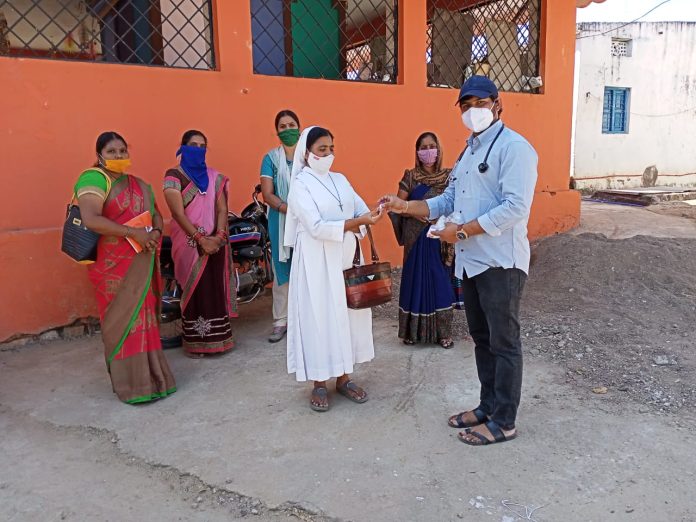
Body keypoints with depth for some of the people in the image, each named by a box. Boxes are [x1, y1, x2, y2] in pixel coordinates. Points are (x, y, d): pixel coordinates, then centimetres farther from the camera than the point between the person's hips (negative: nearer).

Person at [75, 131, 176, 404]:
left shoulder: (139, 185, 17)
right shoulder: (94, 179, -7)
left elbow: (156, 213, 21)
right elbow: (90, 219, -21)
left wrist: (156, 232, -2)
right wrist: (133, 233, -21)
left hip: (141, 263, 7)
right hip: (113, 265, -7)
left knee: (143, 316, 10)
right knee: (122, 319, -4)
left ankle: (148, 374, 21)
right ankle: (131, 384, 4)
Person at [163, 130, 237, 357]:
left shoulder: (214, 176, 11)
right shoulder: (174, 176, -3)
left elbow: (222, 209, 4)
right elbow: (178, 213, -12)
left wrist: (219, 236, -13)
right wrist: (201, 239, -19)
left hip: (215, 241, 4)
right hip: (190, 243, -4)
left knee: (216, 290, 6)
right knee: (194, 291, -1)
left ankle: (218, 338, 16)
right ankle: (195, 342, 8)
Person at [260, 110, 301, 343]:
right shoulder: (271, 158, 6)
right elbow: (267, 195, -3)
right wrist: (290, 209, -19)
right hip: (281, 221, 0)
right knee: (282, 270, 1)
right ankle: (281, 321, 10)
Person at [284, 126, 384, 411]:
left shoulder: (340, 179, 11)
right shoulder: (300, 185, -8)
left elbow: (360, 209, 3)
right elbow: (316, 227, -19)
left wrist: (372, 213, -21)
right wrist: (357, 222, -26)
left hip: (345, 258, 6)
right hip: (317, 262, -6)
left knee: (347, 313, 9)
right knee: (320, 316, 0)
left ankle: (344, 378, 22)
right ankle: (319, 383, 13)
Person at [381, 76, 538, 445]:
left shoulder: (513, 147, -12)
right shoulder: (469, 150, 18)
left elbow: (515, 208, -21)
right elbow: (448, 200, 16)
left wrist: (462, 230, -18)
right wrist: (406, 207, 3)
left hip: (500, 262, -9)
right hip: (470, 261, 9)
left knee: (503, 342, 3)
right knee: (482, 339, 17)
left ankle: (504, 422, 16)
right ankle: (488, 406, 32)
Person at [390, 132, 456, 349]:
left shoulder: (449, 176, 3)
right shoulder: (410, 177, 2)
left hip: (441, 239, 0)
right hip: (416, 239, 0)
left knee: (441, 282, 3)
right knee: (416, 281, 4)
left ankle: (443, 332, 12)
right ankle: (414, 330, 16)